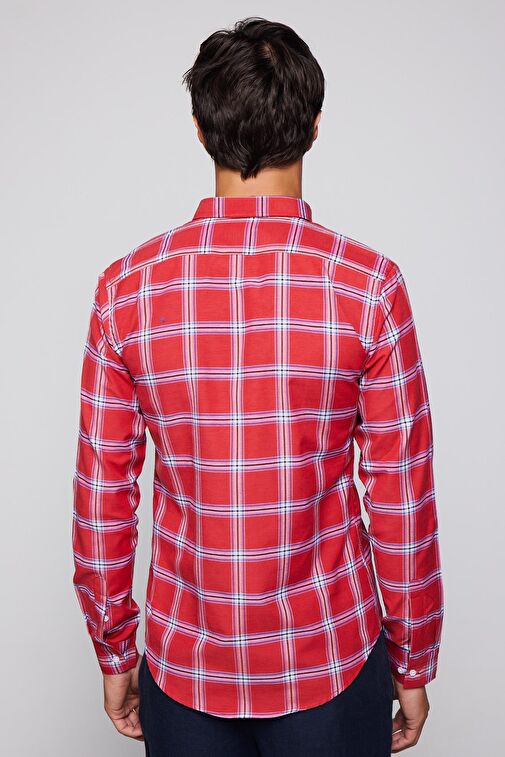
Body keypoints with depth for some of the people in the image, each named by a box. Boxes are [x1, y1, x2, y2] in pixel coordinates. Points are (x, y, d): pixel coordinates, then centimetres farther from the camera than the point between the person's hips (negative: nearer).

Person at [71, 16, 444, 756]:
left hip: (185, 664, 2)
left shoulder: (128, 286, -11)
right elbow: (402, 499, -11)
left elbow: (103, 498, -6)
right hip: (331, 660, -1)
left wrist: (114, 654, 9)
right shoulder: (367, 283, -15)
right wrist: (413, 665, 4)